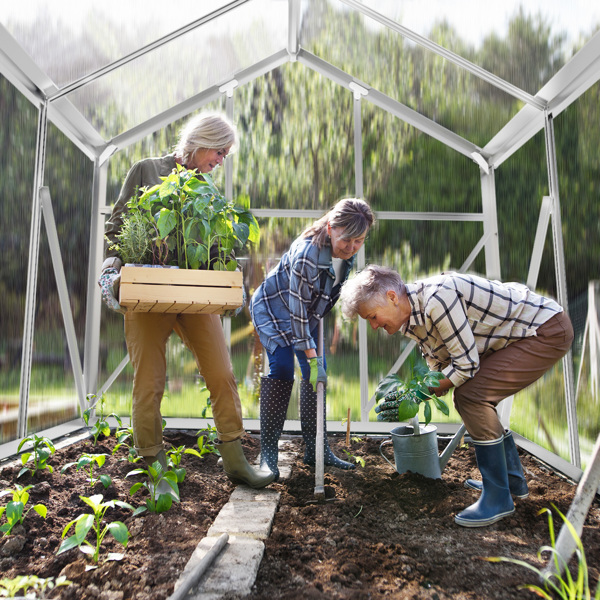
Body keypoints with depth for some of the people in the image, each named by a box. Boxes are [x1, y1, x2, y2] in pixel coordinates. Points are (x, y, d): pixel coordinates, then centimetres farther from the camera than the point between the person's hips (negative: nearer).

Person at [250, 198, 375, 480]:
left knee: (317, 372, 0)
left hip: (307, 310, 7)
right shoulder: (306, 254, -36)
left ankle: (316, 449, 10)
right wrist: (311, 356, -29)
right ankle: (267, 452, -9)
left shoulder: (347, 250, -13)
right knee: (282, 368, -20)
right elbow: (297, 310, -32)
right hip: (274, 307, -7)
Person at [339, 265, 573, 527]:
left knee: (470, 396, -19)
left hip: (548, 331, -10)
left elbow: (465, 364, -25)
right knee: (471, 396, 13)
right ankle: (513, 480, 28)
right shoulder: (411, 317, 2)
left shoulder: (437, 297, -30)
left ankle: (498, 498, -5)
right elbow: (440, 364, 8)